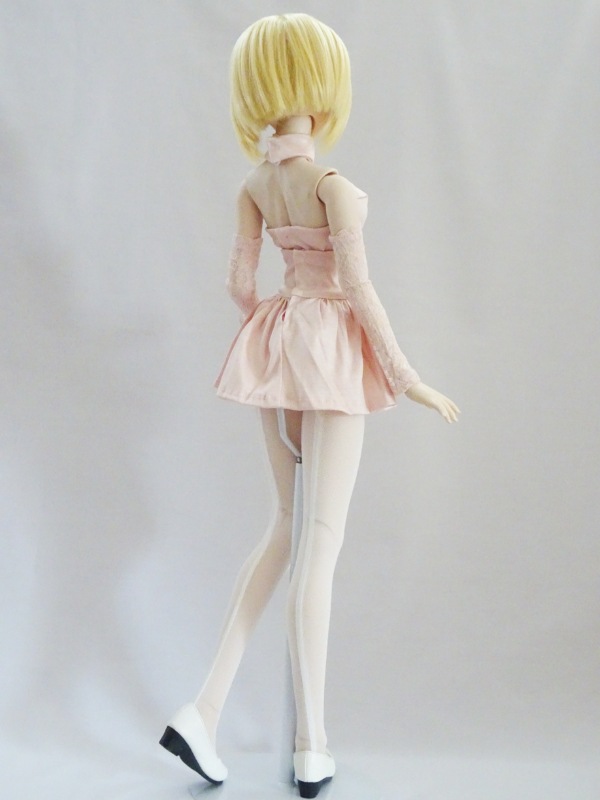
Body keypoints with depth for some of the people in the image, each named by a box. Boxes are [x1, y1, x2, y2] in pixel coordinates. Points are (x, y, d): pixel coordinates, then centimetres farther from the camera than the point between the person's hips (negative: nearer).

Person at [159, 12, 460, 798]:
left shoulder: (254, 182, 5)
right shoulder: (332, 182, -15)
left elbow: (240, 281, 8)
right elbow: (357, 286, -17)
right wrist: (407, 376, -10)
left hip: (277, 347, 7)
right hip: (333, 352, -7)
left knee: (289, 528, 16)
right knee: (320, 543, -1)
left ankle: (204, 711, 12)